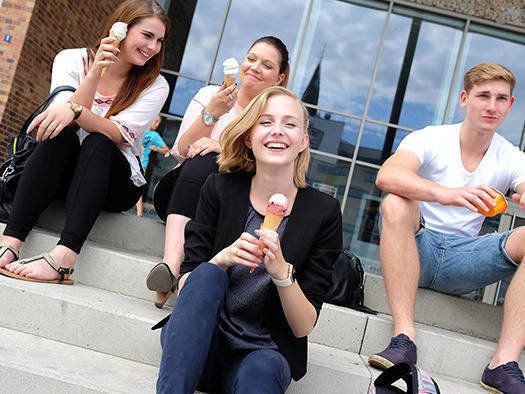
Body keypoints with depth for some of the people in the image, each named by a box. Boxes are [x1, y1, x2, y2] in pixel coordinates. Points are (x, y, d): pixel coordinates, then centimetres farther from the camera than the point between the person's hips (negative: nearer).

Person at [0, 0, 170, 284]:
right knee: (62, 132, -31)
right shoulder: (71, 60, 0)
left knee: (97, 143, -32)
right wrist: (95, 72, -25)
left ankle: (63, 258, -49)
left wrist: (75, 111, -36)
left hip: (115, 184, 0)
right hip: (60, 174, 1)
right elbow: (65, 120, -16)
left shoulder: (154, 86, -2)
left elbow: (119, 135, -19)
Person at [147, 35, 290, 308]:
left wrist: (222, 148, -20)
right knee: (200, 162, -31)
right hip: (183, 188, 1)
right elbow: (181, 151, -3)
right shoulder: (209, 95, 8)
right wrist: (210, 114, -17)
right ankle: (172, 264, -47)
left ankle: (172, 267, -43)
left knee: (206, 162, -31)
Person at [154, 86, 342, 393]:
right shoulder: (220, 189, -2)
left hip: (265, 353, -2)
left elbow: (304, 328, -5)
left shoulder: (324, 212, -6)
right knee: (207, 275, -30)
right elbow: (185, 286, -3)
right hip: (199, 346, 3)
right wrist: (223, 258, -23)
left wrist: (281, 271, -24)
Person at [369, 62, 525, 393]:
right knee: (396, 203, -31)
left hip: (462, 260, 3)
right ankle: (404, 338, -35)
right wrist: (447, 194, -43)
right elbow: (386, 176, -26)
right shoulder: (430, 139, -4)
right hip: (415, 250, -2)